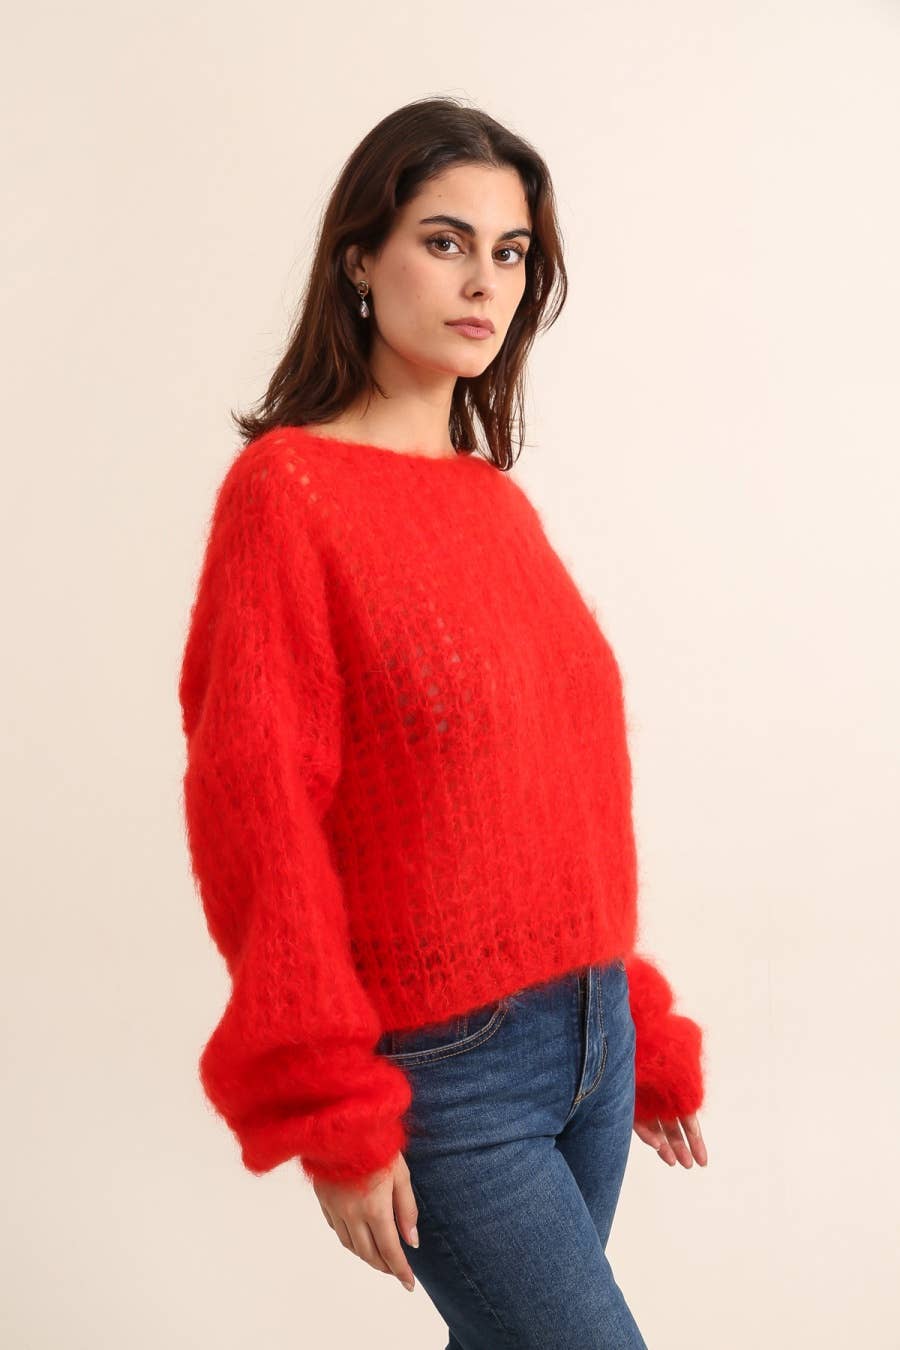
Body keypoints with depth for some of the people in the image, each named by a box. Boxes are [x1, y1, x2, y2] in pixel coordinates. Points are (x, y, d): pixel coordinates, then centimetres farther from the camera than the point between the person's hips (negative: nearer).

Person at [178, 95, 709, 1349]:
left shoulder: (502, 505, 9)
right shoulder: (287, 487, -11)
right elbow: (255, 808, -14)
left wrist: (644, 1031, 16)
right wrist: (335, 1117, -13)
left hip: (591, 1039, 6)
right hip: (444, 1076, -6)